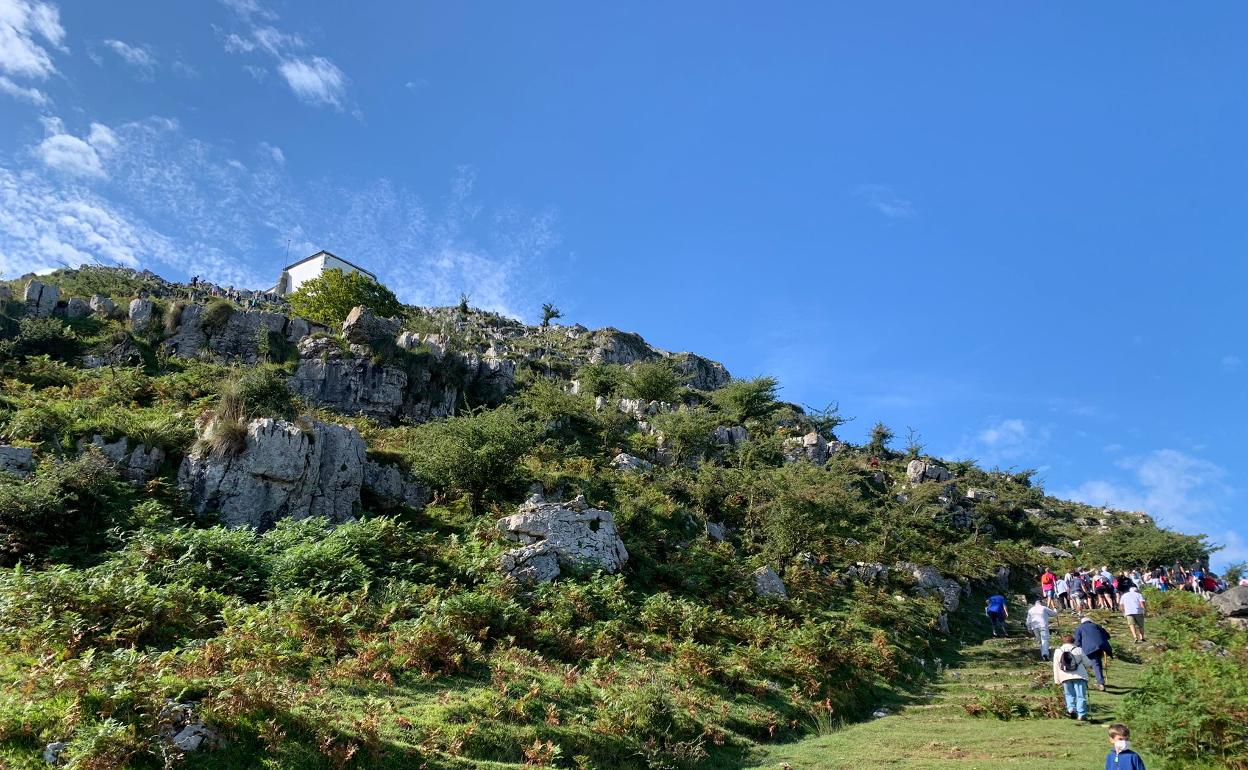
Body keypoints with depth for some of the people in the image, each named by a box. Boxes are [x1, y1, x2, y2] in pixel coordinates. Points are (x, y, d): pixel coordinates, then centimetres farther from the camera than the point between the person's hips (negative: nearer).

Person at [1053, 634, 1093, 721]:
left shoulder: (1057, 651, 9)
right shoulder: (1078, 650, 3)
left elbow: (1056, 667, 8)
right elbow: (1087, 663, 9)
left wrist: (1057, 680, 11)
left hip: (1065, 677, 2)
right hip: (1079, 676, -2)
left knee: (1070, 695, 15)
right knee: (1080, 696, 1)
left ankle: (1071, 709, -7)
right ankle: (1081, 714, -7)